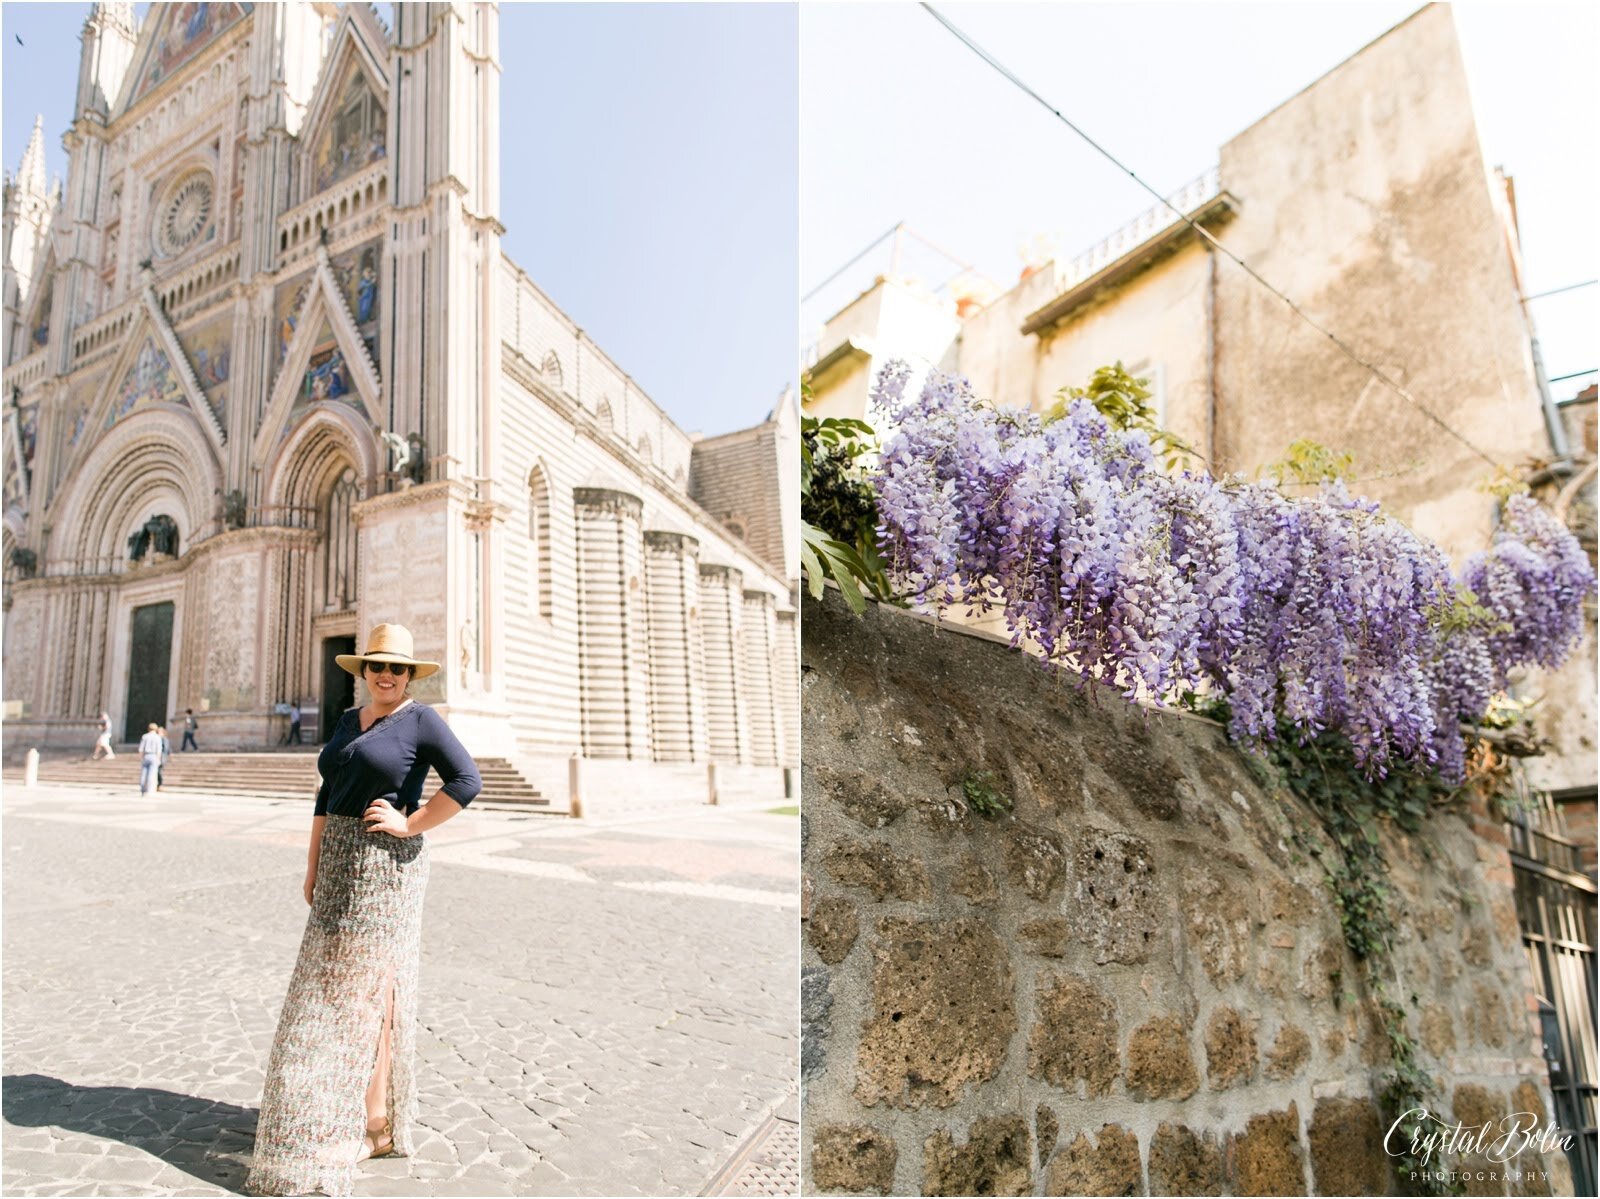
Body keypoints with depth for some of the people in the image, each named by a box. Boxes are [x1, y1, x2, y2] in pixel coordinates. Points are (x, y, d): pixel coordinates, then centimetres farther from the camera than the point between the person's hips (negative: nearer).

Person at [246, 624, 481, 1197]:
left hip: (385, 866, -8)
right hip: (340, 865, 8)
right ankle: (339, 1105, 29)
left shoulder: (420, 719, -9)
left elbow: (467, 781, -17)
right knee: (332, 984, 14)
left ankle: (373, 1124, 5)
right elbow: (327, 797, 17)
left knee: (368, 988, -4)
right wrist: (313, 866, 12)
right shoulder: (349, 720, 14)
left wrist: (408, 825, -16)